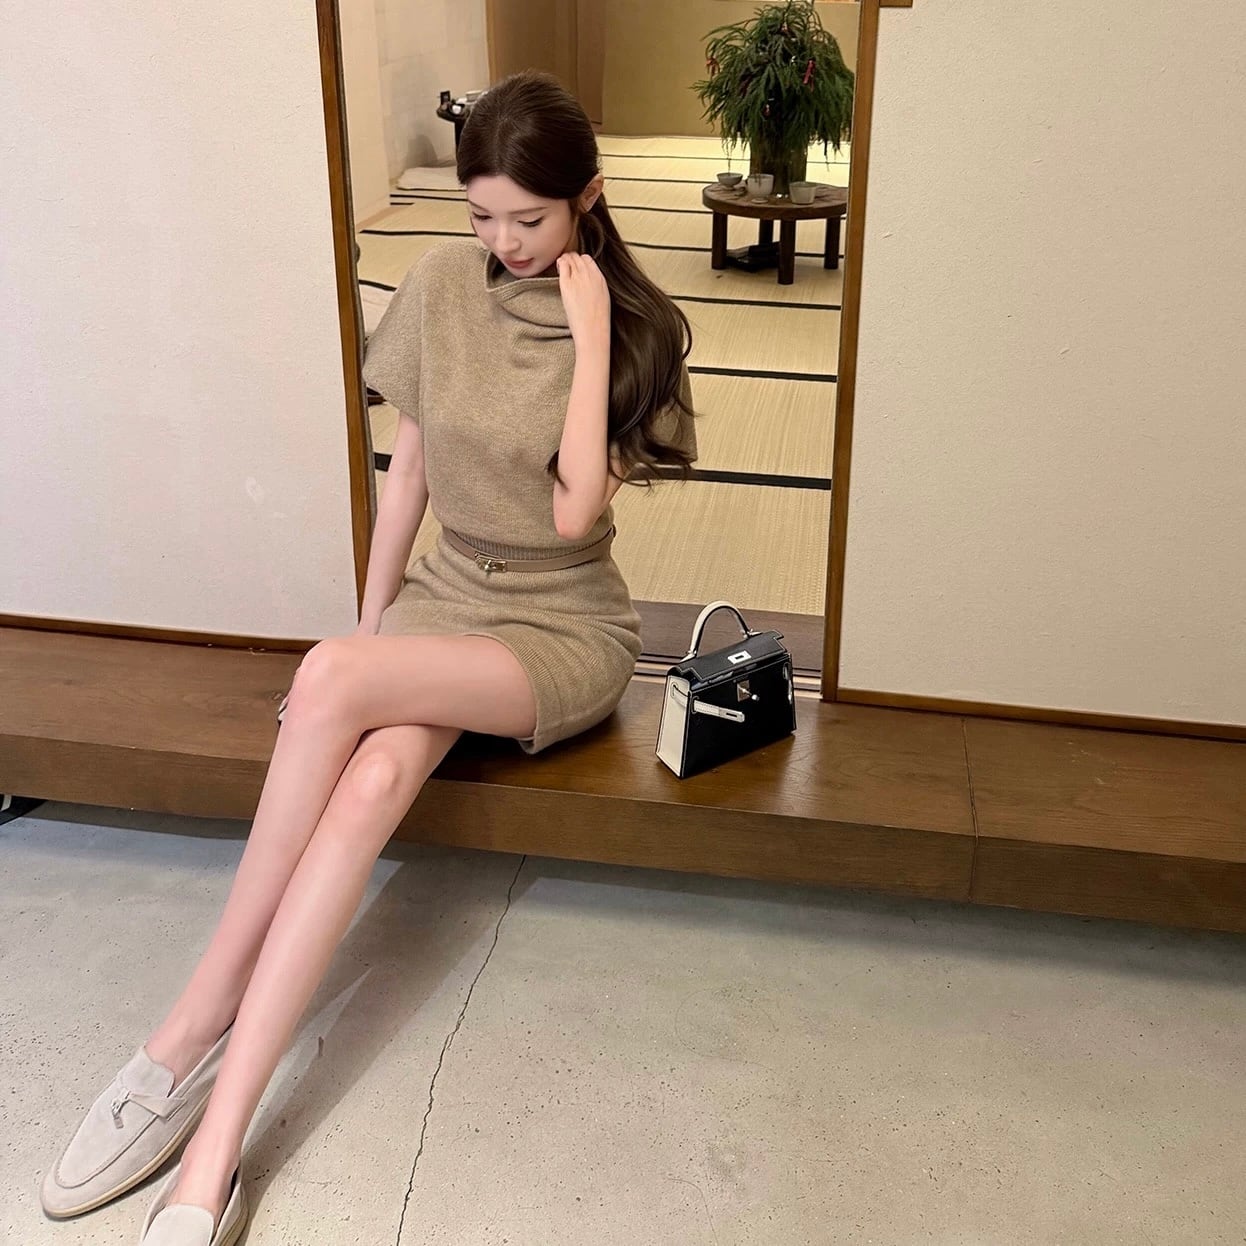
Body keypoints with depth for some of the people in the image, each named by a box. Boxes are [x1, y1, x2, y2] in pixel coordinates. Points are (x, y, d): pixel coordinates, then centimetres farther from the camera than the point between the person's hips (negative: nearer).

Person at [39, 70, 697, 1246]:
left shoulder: (630, 325, -8)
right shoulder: (443, 282, 1)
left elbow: (574, 512, -19)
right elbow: (411, 462, 8)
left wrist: (589, 334, -19)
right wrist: (372, 620, 6)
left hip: (565, 626, -3)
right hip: (447, 588, 4)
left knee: (329, 679, -31)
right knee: (375, 774, -30)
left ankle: (191, 1036, -20)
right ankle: (213, 1149, -27)